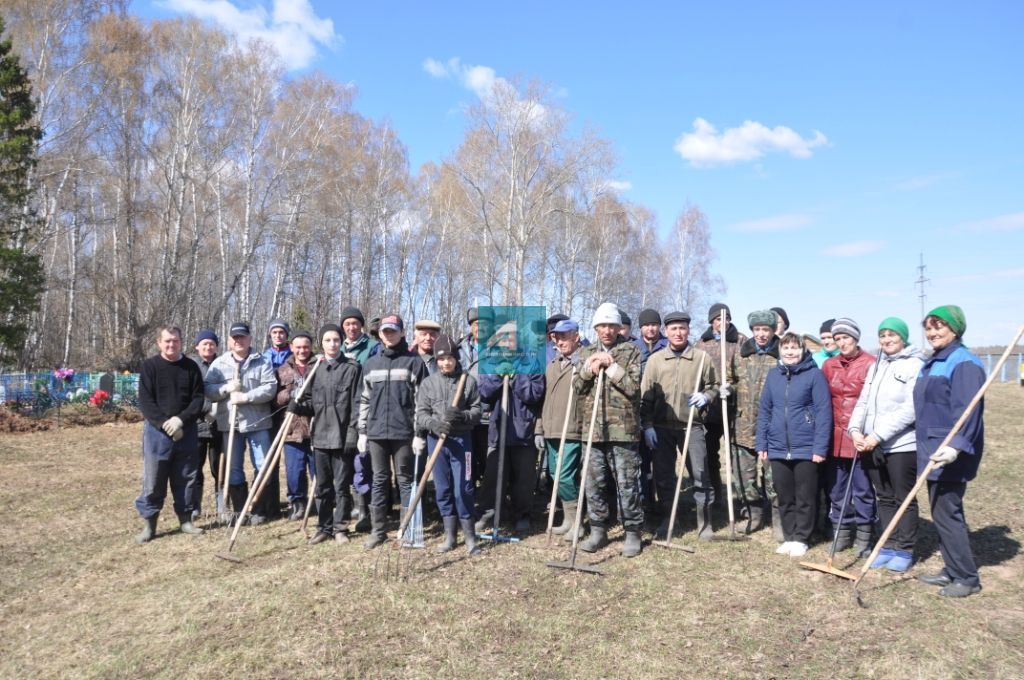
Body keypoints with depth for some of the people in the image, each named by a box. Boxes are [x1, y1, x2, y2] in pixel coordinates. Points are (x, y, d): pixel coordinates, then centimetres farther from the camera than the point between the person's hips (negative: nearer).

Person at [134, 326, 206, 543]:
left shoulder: (191, 367, 4)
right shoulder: (149, 366, -1)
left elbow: (198, 399, 1)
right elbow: (145, 402, -7)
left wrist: (181, 419, -14)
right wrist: (165, 423, -16)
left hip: (186, 431, 2)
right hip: (157, 431, -2)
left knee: (185, 479, 9)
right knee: (153, 480, 2)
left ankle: (185, 519, 20)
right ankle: (149, 523, 12)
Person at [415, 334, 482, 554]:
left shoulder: (468, 381, 0)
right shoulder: (428, 383, 4)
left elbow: (477, 410, 1)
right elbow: (421, 413, 1)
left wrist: (462, 415, -19)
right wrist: (433, 423, -19)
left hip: (461, 440, -2)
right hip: (436, 440, 2)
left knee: (463, 488, -4)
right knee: (442, 489, 8)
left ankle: (469, 536, 10)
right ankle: (450, 536, 20)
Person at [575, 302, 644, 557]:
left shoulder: (631, 351, 1)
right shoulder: (587, 353, 14)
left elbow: (633, 387, -9)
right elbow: (577, 386, 7)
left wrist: (610, 366, -13)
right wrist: (590, 366, -8)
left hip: (623, 429, -4)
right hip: (593, 429, 4)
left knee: (627, 484, 1)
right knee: (594, 483, 10)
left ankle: (633, 533, 14)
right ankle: (598, 531, 22)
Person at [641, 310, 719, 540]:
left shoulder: (702, 357, 2)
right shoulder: (655, 359, 4)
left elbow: (714, 386, 12)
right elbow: (645, 395, 4)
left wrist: (706, 397, -10)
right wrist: (647, 425, -3)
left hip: (692, 426, -1)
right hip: (661, 427, 2)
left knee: (700, 474, 0)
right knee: (663, 475, 9)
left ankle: (704, 522, 14)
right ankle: (668, 519, 24)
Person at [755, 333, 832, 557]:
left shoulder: (814, 374, -7)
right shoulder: (773, 374, 5)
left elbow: (823, 412, -10)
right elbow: (764, 410, 8)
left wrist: (820, 447, -14)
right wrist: (761, 444, 5)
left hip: (806, 448, -4)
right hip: (778, 449, 4)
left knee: (804, 498, 8)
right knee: (784, 498, 13)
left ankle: (801, 539, 21)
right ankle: (789, 537, 26)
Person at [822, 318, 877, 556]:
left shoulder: (871, 364, -6)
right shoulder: (829, 365, 8)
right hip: (835, 436, 5)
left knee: (863, 489, 3)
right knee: (837, 488, 12)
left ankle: (864, 536, 16)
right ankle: (842, 532, 24)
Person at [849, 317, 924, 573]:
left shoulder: (915, 365, -8)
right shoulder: (875, 367, 14)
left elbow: (910, 410, -17)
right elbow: (863, 402, 11)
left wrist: (878, 435, -20)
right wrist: (855, 429, -6)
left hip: (902, 445, -6)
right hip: (873, 445, 6)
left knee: (904, 500, 6)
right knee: (884, 498, 14)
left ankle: (905, 550, 18)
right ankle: (889, 546, 24)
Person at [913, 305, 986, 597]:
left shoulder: (964, 363, -14)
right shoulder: (932, 363, 16)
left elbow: (967, 411, -24)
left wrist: (956, 445, -35)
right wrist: (923, 440, 22)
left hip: (950, 456, -10)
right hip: (933, 452, 10)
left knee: (946, 512, -5)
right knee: (941, 512, 15)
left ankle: (967, 578, 8)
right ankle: (952, 570, 26)